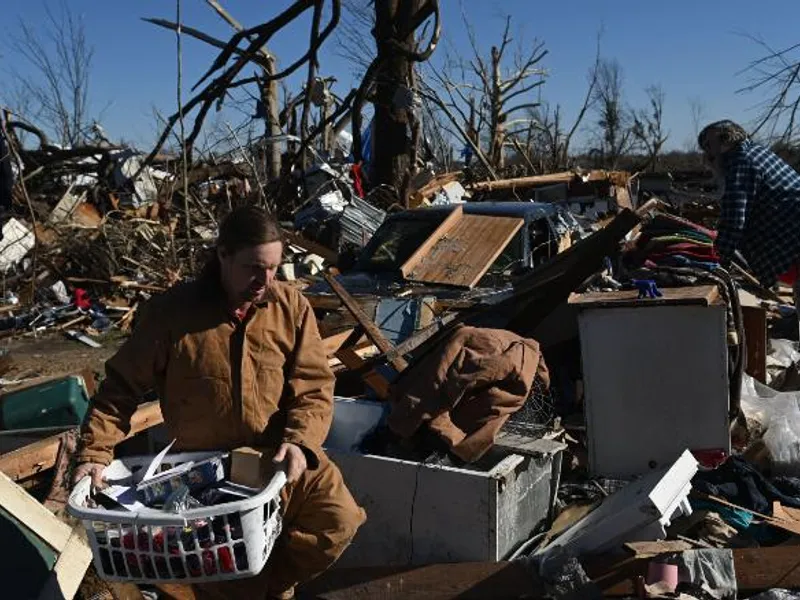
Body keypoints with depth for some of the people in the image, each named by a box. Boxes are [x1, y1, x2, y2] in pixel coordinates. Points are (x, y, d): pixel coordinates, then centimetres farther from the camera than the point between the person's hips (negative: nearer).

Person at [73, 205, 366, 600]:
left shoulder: (292, 307, -5)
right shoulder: (171, 312, -11)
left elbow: (314, 386, -6)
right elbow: (121, 387, -4)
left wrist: (300, 442, -23)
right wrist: (94, 453, -13)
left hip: (283, 457, 2)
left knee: (338, 521, -17)